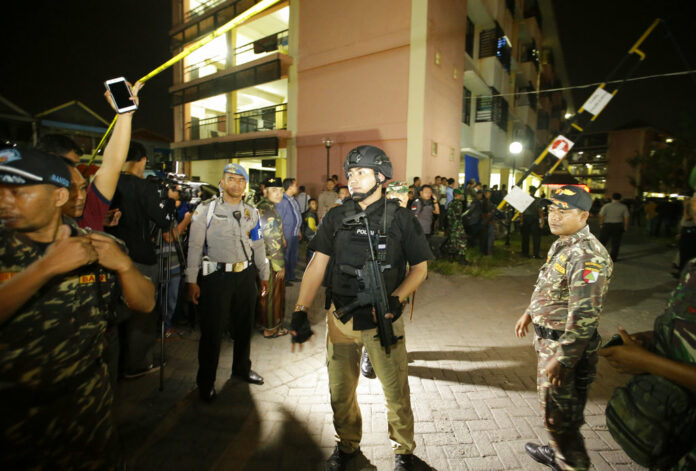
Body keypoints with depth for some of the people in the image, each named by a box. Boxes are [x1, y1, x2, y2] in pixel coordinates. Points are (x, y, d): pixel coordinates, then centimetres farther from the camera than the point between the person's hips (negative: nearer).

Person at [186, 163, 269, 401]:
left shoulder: (251, 212, 9)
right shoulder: (206, 209, -3)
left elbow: (258, 246, 15)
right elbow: (195, 246, -4)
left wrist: (264, 275, 16)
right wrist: (192, 280, -7)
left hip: (246, 275, 4)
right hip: (217, 275, -4)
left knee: (244, 325, 16)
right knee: (212, 330, 3)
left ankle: (242, 368, 38)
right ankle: (206, 382, 22)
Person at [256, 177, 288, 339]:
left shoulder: (260, 206, 9)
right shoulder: (269, 210, -22)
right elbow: (273, 241, -23)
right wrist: (279, 265, -17)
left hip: (262, 258, 10)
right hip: (270, 260, -9)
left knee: (265, 293, 22)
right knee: (272, 293, 5)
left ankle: (263, 320, 39)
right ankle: (271, 328, 20)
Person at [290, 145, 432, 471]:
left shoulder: (400, 218, -4)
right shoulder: (336, 218, 2)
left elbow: (420, 267, 0)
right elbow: (317, 265, -1)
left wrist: (395, 299, -16)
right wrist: (300, 311, -10)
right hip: (341, 319, 3)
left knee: (396, 392, 10)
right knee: (340, 391, 17)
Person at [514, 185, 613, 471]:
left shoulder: (587, 255, -25)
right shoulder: (562, 244, 7)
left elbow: (584, 315, -28)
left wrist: (562, 359, -26)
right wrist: (530, 312, 24)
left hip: (565, 345, -10)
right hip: (547, 337, 10)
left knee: (559, 412, 7)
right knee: (553, 404, 26)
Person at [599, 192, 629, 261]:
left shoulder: (606, 206, -6)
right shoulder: (624, 207, 0)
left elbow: (601, 216, -10)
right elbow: (626, 218, -2)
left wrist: (601, 224, -3)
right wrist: (625, 227, 4)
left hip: (606, 225, -1)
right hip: (618, 225, 1)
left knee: (603, 240, 7)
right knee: (616, 242, 7)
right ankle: (613, 257, 8)